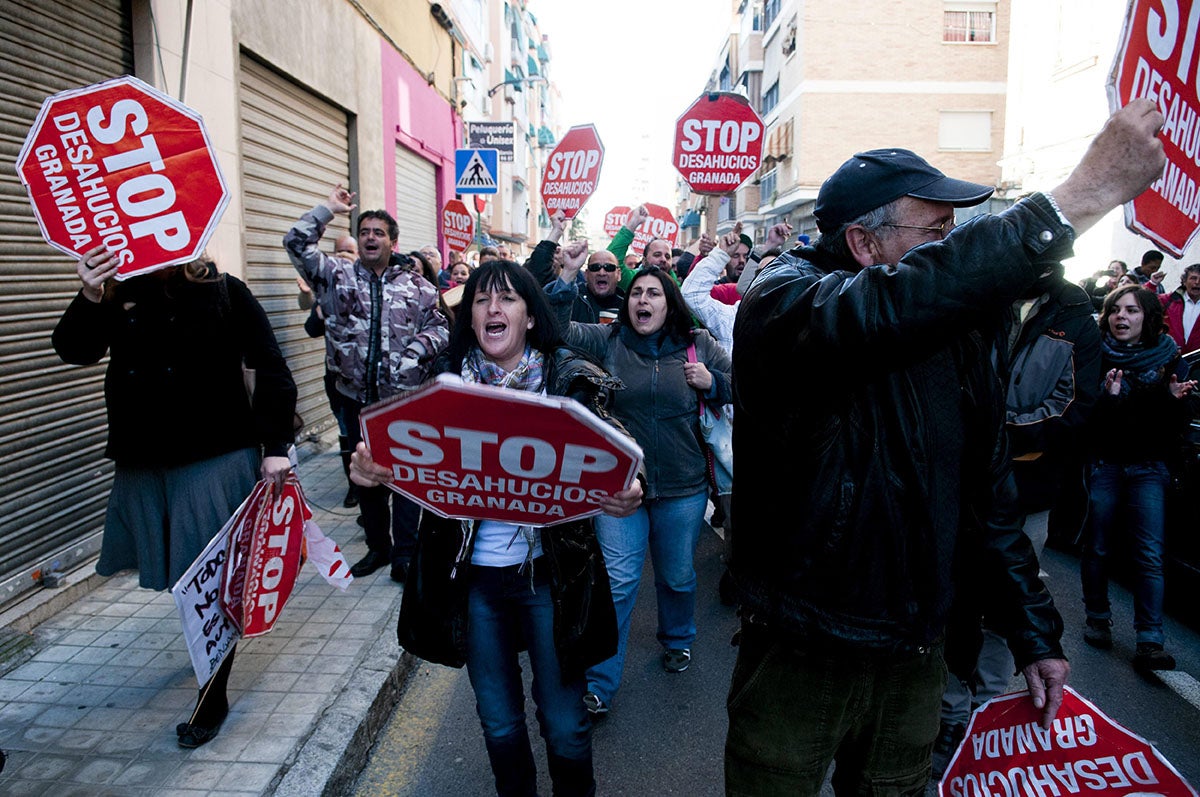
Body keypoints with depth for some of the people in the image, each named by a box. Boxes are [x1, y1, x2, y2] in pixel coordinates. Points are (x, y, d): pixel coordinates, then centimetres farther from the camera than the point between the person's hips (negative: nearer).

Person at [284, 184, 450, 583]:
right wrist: (329, 208, -1)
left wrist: (416, 348, -12)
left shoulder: (417, 286, 3)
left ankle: (405, 553, 16)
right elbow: (296, 243, -1)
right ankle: (377, 545, 29)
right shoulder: (337, 276, 4)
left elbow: (439, 326, 6)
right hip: (357, 397, 2)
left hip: (405, 397, -1)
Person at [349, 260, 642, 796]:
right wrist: (373, 468, -19)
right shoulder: (446, 379, 0)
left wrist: (623, 495, -30)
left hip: (550, 571, -2)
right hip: (472, 574, 2)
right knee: (499, 723, 19)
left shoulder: (571, 378, -6)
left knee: (564, 724, 12)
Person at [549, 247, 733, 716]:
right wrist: (568, 278, -24)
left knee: (677, 575, 18)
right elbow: (558, 330, -13)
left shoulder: (698, 344, 2)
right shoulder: (607, 341, -1)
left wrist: (710, 383, -8)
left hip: (682, 487, 2)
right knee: (617, 581, -2)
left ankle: (678, 639, 49)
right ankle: (598, 685, 10)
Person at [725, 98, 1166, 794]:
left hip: (916, 655, 6)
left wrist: (1036, 634, 10)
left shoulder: (953, 329, 4)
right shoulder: (781, 304, -16)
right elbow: (890, 312, -39)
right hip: (798, 656, -5)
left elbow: (989, 493, 10)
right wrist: (1083, 195, -35)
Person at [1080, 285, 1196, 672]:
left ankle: (1150, 643, -4)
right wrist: (1108, 397, -26)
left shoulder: (1168, 357, 2)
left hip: (1148, 468, 1)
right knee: (1096, 547, 6)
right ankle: (1097, 619, 25)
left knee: (1150, 554, -6)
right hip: (1103, 463, 0)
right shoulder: (1097, 356, -2)